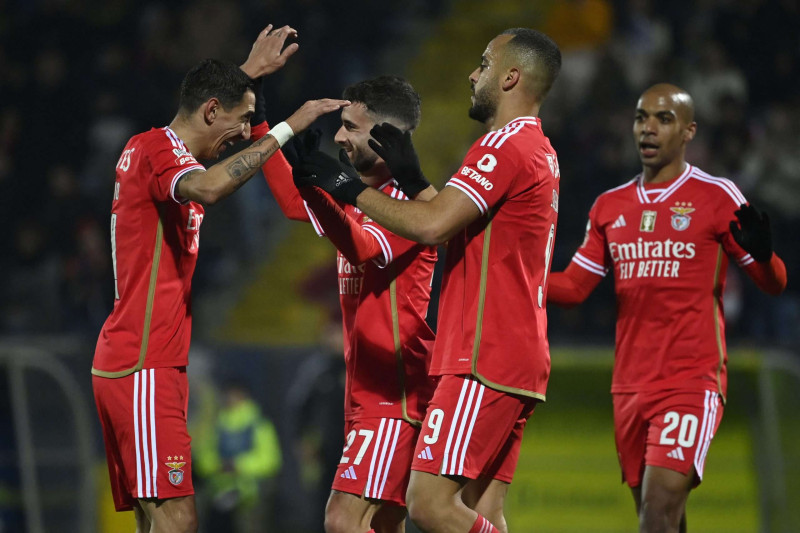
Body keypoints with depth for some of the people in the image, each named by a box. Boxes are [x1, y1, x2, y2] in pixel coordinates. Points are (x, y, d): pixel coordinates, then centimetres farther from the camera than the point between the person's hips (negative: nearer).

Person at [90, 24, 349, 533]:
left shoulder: (149, 147, 16)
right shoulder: (157, 150, -12)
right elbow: (207, 188, -35)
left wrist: (250, 72, 48)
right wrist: (287, 129, -30)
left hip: (144, 365, 10)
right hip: (143, 369, -10)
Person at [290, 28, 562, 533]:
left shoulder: (506, 145, -12)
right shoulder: (539, 151, 21)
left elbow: (431, 226, -21)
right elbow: (460, 227, 27)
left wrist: (352, 188, -10)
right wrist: (413, 179, 21)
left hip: (485, 364, -10)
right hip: (518, 361, 10)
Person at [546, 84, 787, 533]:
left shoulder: (717, 197, -2)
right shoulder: (610, 206, 13)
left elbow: (774, 284, 0)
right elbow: (574, 288, 17)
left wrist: (762, 254, -24)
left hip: (693, 381, -6)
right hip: (631, 385, 6)